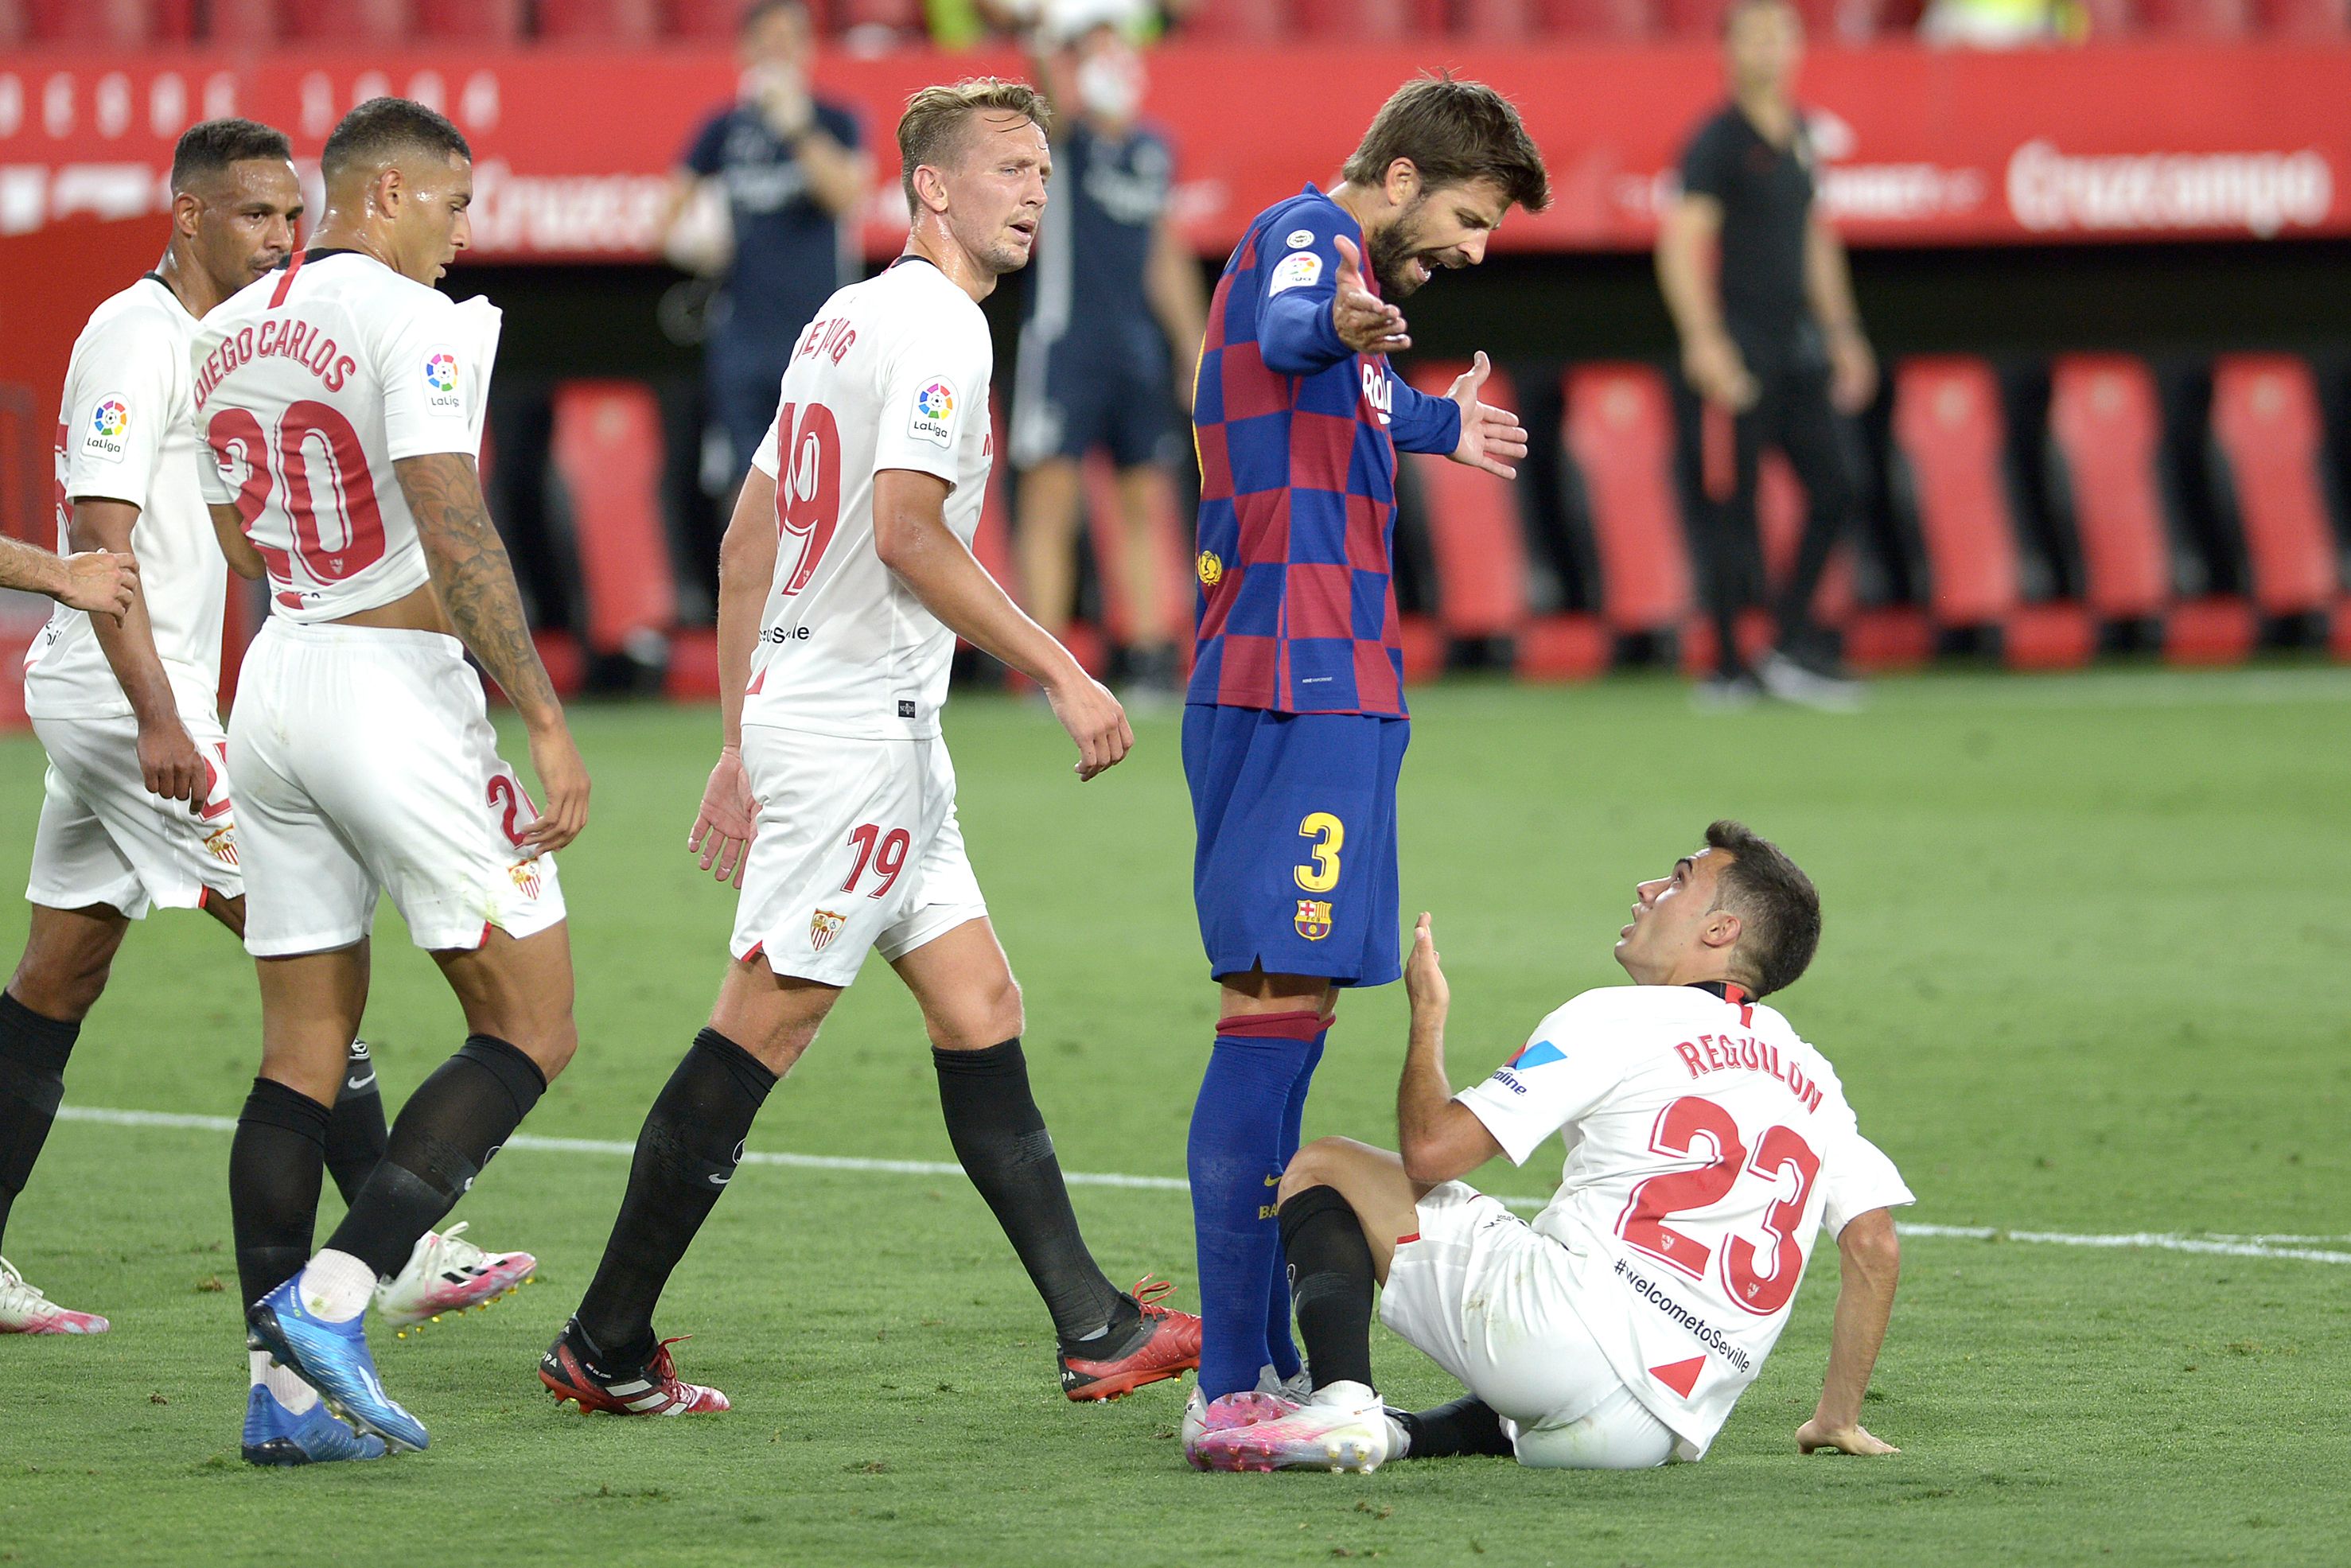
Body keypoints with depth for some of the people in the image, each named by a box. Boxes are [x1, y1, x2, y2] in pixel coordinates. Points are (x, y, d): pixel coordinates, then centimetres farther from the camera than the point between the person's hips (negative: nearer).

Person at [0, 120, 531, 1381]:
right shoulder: (134, 339, -14)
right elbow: (101, 537, -20)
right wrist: (159, 718, -26)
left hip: (150, 698, 10)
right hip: (128, 697, -10)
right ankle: (397, 1252, -12)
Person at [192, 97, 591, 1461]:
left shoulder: (226, 338, 13)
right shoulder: (419, 325, -12)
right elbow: (456, 541, -20)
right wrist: (546, 720, -20)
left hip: (275, 682, 8)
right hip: (397, 689, -8)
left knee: (305, 1048, 9)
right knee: (531, 1029, 0)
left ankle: (284, 1378, 5)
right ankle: (333, 1297, -13)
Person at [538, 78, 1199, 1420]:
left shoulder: (849, 318, 17)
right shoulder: (939, 326, -12)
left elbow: (747, 545, 19)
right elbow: (905, 532, -23)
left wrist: (741, 744, 21)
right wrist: (1062, 671, -19)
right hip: (858, 725, -10)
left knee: (980, 1008, 8)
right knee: (762, 1026, -7)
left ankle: (1097, 1331, 7)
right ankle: (608, 1346, -3)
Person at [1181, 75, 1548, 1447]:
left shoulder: (1326, 249, 22)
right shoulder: (1307, 232, -9)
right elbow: (1284, 331, -35)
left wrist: (1435, 424, 64)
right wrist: (1341, 325, -58)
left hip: (1328, 695, 11)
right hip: (1301, 687, -11)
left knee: (1288, 1018, 13)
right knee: (1278, 1009, -14)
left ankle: (1264, 1358, 19)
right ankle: (1231, 1387, -19)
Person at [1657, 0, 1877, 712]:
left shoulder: (1799, 136, 15)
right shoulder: (1718, 140, -9)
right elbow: (1682, 243, -15)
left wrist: (1840, 332, 22)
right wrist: (1704, 342, -23)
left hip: (1797, 347, 8)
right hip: (1735, 352, -8)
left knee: (1833, 491, 3)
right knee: (1729, 509, -4)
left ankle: (1791, 648, 12)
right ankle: (1728, 670, 3)